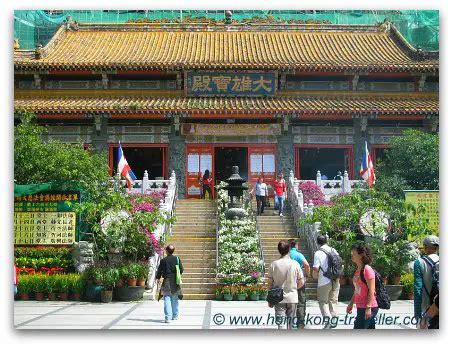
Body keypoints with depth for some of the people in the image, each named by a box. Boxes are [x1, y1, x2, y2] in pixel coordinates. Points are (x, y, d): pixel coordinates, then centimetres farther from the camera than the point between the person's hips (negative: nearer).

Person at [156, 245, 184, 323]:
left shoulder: (163, 260, -6)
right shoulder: (177, 259, 0)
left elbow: (159, 270, -1)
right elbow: (181, 270, 3)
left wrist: (158, 277, 17)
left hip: (167, 282, -3)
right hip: (175, 282, 3)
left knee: (167, 299, -2)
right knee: (175, 299, 15)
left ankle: (168, 317, -12)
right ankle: (175, 316, 23)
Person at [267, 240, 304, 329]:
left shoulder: (274, 264, -7)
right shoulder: (295, 264, -7)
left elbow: (270, 283, -3)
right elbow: (301, 283, -2)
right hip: (292, 298, 0)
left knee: (280, 323, 1)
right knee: (292, 323, 12)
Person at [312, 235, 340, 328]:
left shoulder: (318, 253, -11)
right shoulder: (334, 250, 5)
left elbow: (316, 269, -15)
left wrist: (315, 276, 5)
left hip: (324, 282, -5)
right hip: (335, 281, 5)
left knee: (323, 302, 5)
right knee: (333, 300, 17)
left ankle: (327, 319, -13)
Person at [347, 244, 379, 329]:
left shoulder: (367, 270, -15)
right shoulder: (358, 271, 13)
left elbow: (371, 290, -19)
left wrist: (368, 307, -23)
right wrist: (351, 304, 20)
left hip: (367, 308, -9)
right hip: (360, 308, 9)